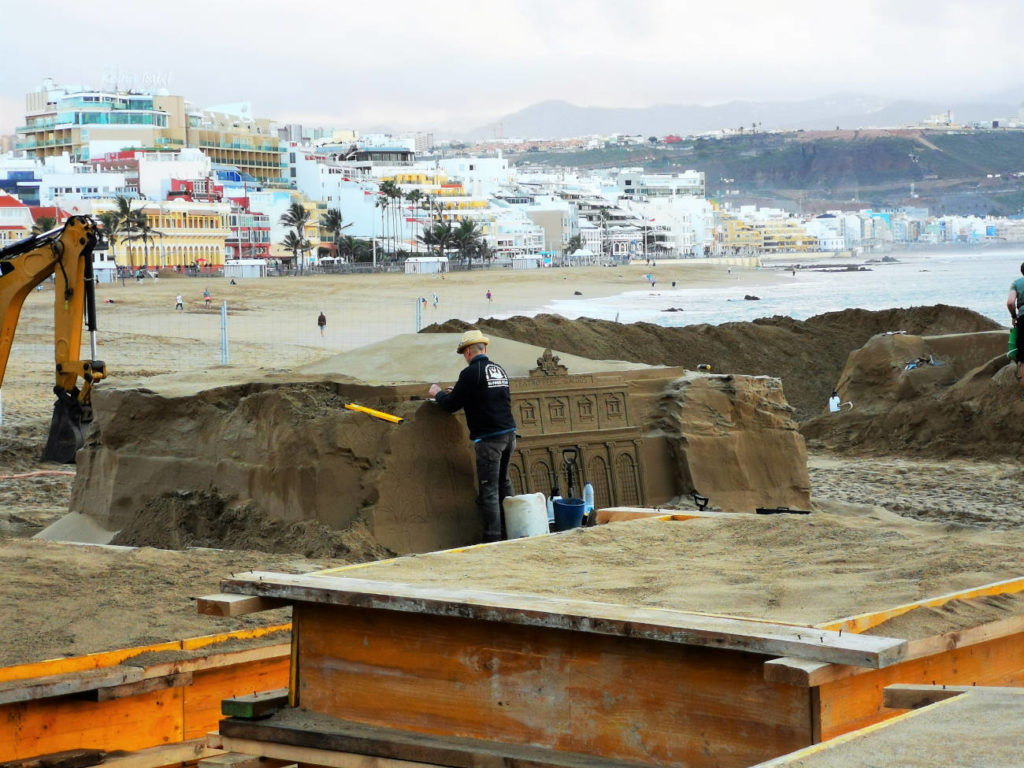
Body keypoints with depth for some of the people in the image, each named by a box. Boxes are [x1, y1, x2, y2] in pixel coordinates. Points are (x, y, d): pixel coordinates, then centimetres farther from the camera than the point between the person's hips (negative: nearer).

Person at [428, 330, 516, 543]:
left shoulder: (470, 373, -12)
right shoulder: (499, 370, 12)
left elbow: (451, 405, -9)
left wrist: (437, 393, 13)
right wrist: (456, 392, 28)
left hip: (489, 438, -8)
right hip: (509, 433, 8)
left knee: (488, 490, -3)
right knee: (504, 482, 22)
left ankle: (493, 538, -3)